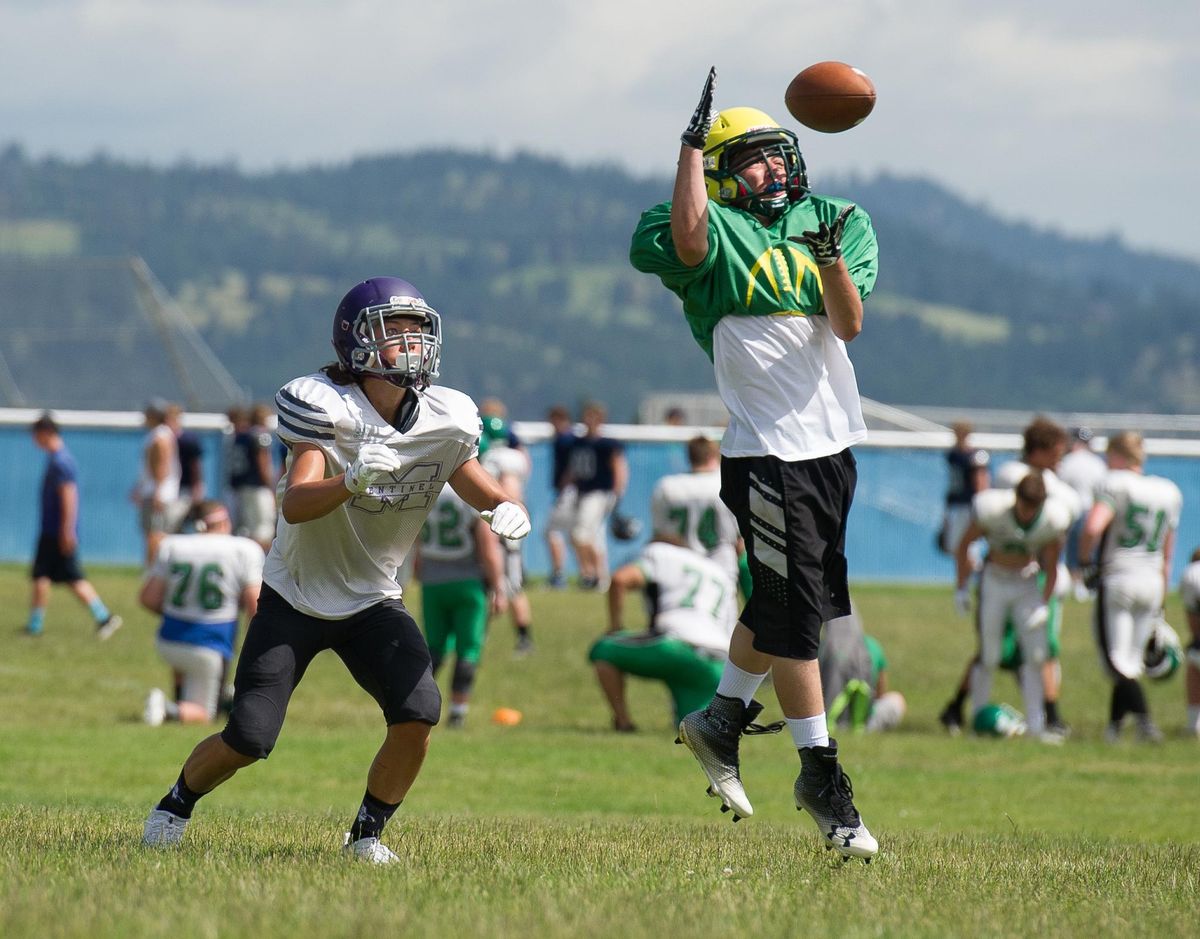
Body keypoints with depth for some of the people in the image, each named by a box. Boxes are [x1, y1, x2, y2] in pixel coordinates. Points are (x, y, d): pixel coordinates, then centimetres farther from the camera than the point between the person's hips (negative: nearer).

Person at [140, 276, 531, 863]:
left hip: (373, 602, 3)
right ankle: (175, 805, 23)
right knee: (249, 739, -8)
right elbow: (295, 505, -33)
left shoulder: (447, 422, -9)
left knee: (418, 714, -19)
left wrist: (506, 512, -22)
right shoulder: (326, 407, -23)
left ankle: (368, 834, 3)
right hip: (295, 598, -3)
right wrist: (351, 481, -52)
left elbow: (482, 494, 2)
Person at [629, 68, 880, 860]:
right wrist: (695, 142, -24)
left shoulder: (830, 224, 9)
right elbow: (687, 238, -30)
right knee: (793, 611, -5)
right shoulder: (721, 230, -4)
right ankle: (820, 773, 2)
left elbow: (849, 326, -3)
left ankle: (722, 720, 34)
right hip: (768, 452, -6)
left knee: (793, 604, 16)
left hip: (833, 442, 6)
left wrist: (832, 258, -21)